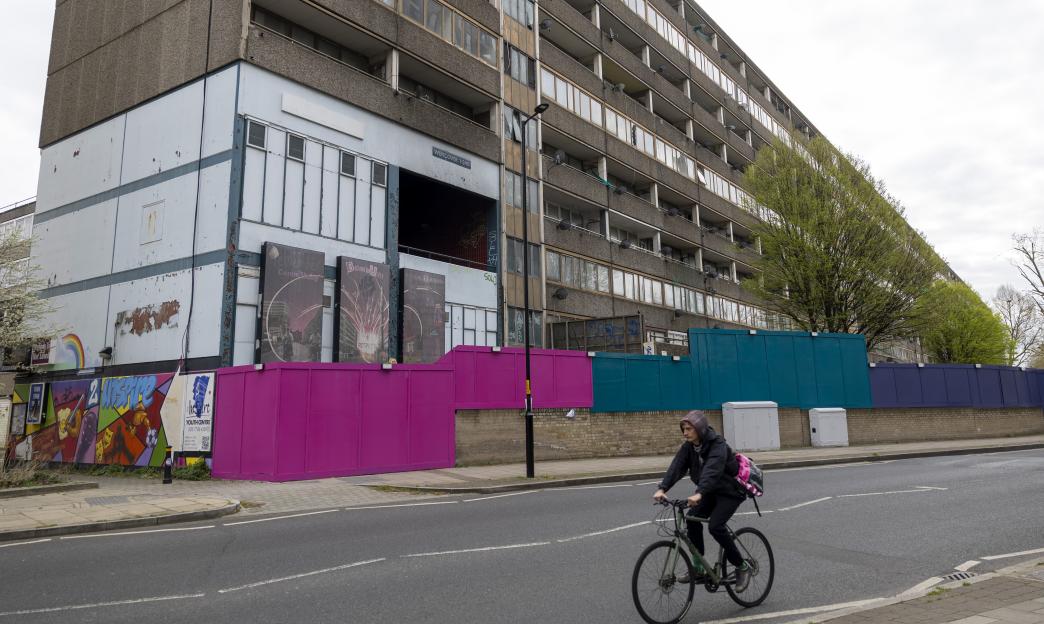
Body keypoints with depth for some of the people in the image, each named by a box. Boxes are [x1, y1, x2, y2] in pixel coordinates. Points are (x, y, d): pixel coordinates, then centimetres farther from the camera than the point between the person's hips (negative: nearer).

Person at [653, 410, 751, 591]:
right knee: (693, 517, -11)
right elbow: (677, 467, -18)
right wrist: (662, 489, -34)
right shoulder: (688, 446, -6)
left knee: (715, 525, -22)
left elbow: (712, 470, -42)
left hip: (731, 491, -7)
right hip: (711, 491, 7)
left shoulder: (717, 444, -26)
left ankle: (742, 567, -1)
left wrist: (699, 494, -57)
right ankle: (698, 570, -1)